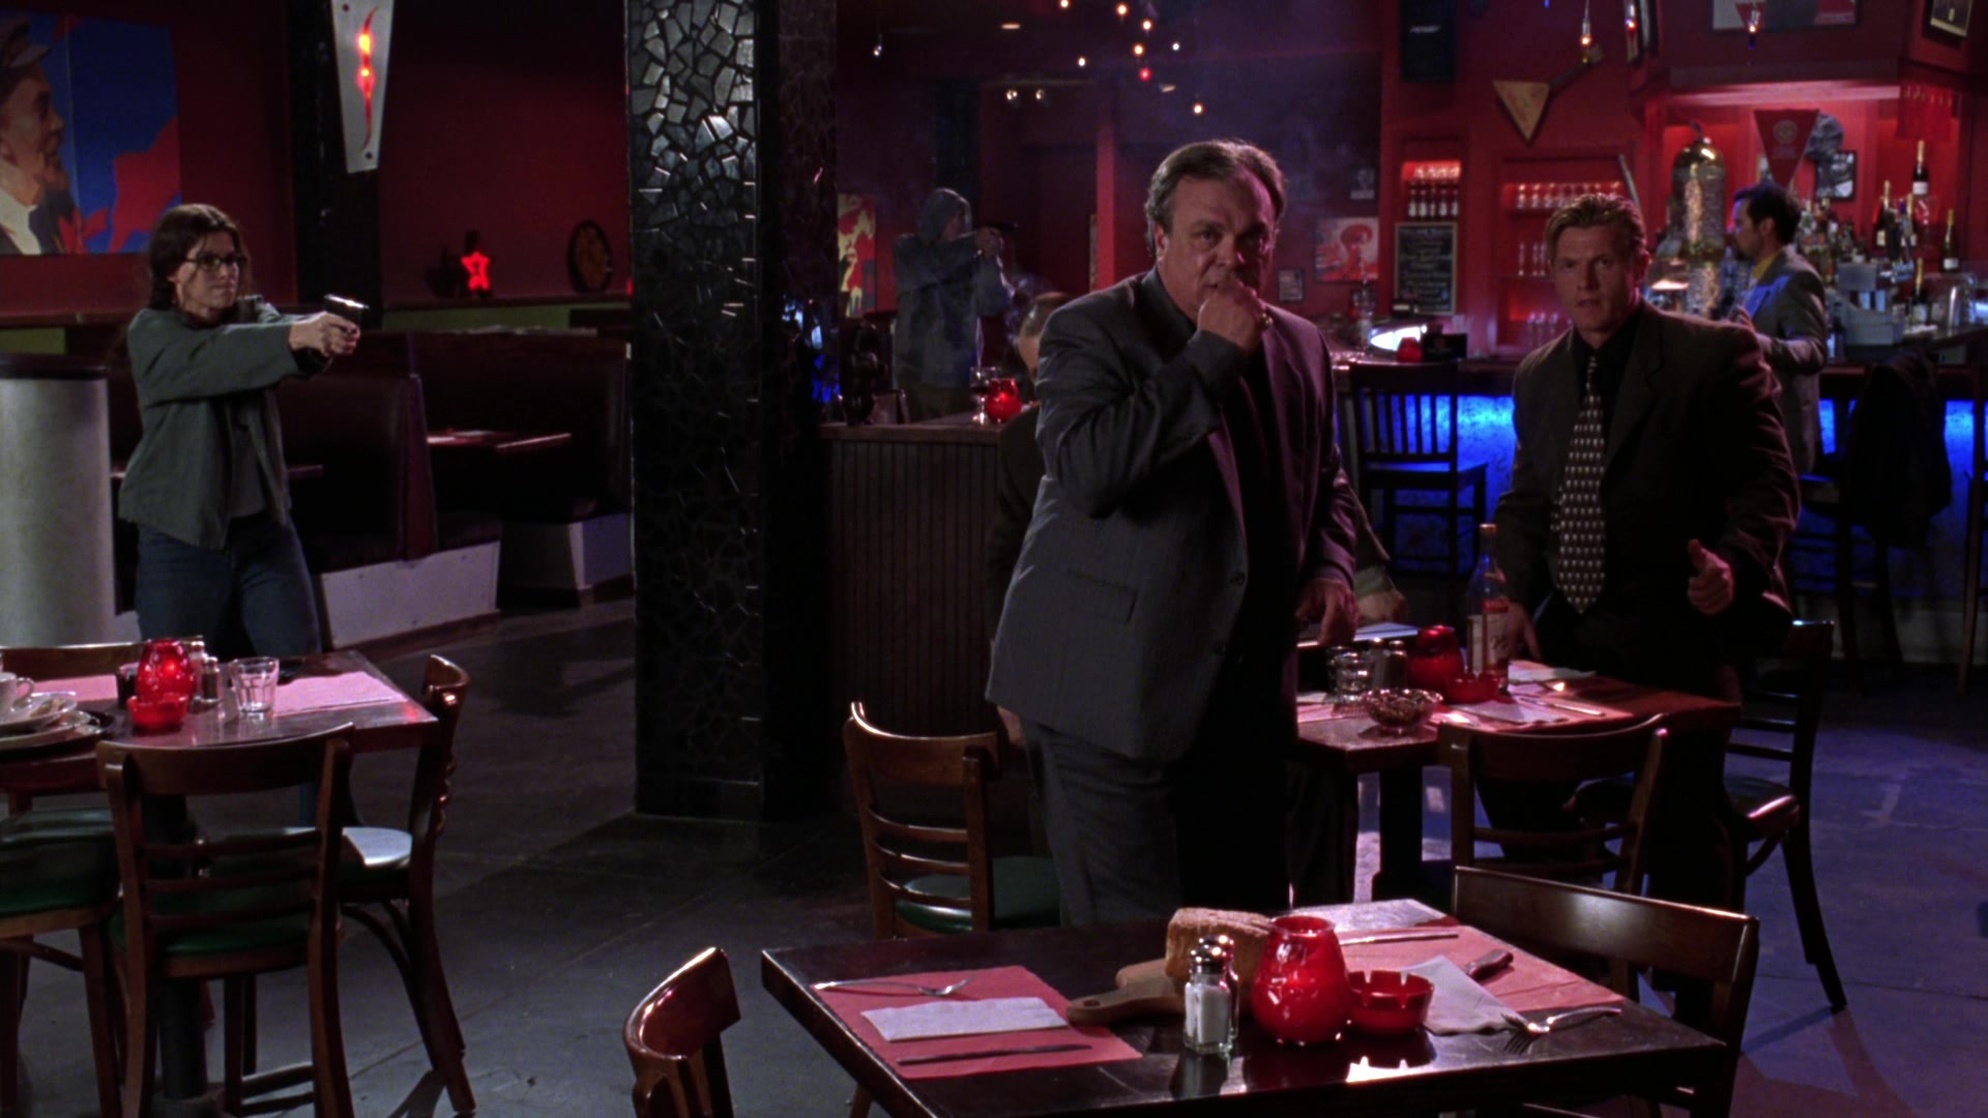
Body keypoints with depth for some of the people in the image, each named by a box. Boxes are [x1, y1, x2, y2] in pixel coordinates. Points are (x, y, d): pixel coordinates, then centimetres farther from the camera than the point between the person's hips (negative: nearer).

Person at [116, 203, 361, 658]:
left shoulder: (254, 315, 7)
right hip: (182, 540, -3)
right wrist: (295, 337, -41)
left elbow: (287, 341, -16)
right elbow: (208, 358, -25)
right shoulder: (151, 333, -4)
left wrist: (326, 337, -41)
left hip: (265, 527, 3)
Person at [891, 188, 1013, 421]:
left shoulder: (969, 259, 5)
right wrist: (972, 243, -18)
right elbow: (924, 268, -15)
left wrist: (989, 259, -14)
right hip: (921, 372, -1)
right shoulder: (907, 249, 6)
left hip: (960, 373, 1)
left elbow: (994, 303, 0)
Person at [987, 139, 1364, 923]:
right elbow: (1086, 470, -25)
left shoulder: (1298, 346, 13)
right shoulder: (1091, 332, -6)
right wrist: (1210, 356, -20)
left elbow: (1325, 487, 28)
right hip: (1112, 697, -6)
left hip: (1244, 701, 7)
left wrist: (1330, 567, 6)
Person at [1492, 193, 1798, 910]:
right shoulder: (1538, 376, 14)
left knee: (1682, 820, -13)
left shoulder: (1715, 353, -5)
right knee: (1506, 769, 1)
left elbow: (1768, 486, -6)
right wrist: (1518, 597, 3)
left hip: (1677, 631, -6)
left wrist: (1732, 562, -25)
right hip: (1567, 632, 6)